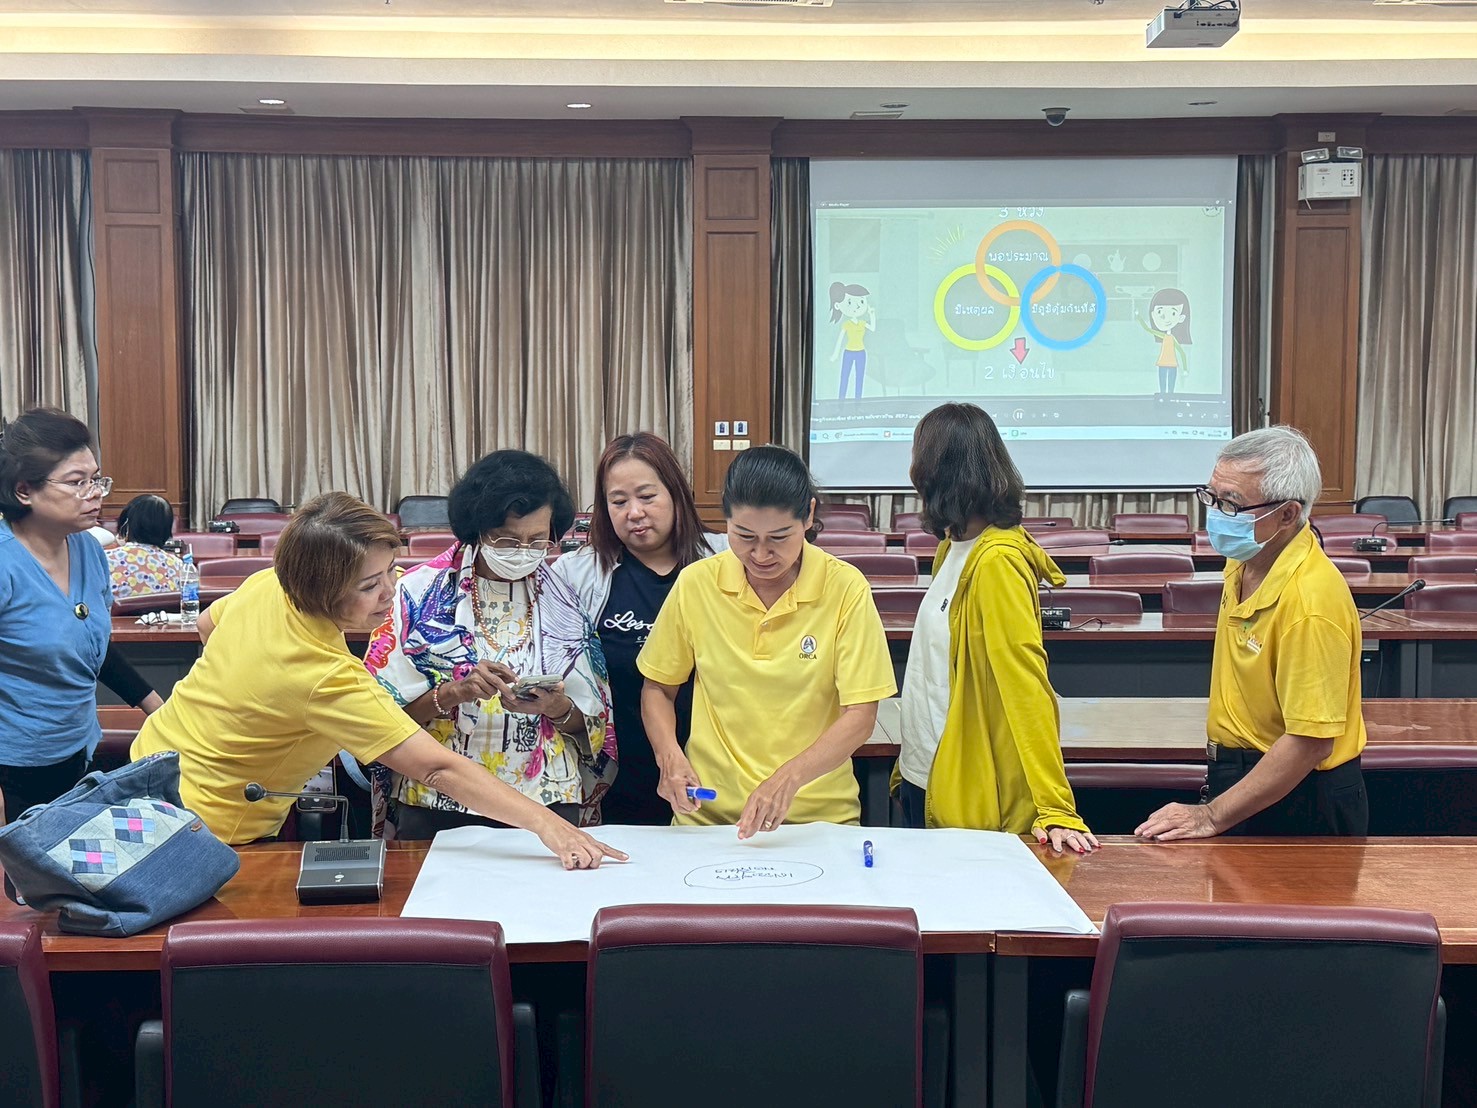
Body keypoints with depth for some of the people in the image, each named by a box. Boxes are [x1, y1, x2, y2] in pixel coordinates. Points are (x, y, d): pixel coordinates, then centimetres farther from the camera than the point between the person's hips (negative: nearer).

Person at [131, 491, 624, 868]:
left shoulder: (266, 585, -11)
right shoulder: (328, 679, -36)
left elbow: (209, 623, 14)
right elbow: (436, 768, -41)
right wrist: (543, 821, -44)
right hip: (207, 824, -9)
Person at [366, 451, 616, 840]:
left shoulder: (565, 603, 8)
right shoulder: (420, 592, 2)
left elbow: (591, 724, 11)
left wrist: (556, 707, -9)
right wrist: (454, 692, -16)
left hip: (547, 804, 1)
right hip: (435, 805, -1)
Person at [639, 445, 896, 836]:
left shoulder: (846, 588, -5)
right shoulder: (695, 584, 1)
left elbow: (860, 715, -6)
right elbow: (657, 688, 14)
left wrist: (788, 778, -21)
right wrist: (669, 756, -5)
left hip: (819, 815, -1)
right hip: (707, 814, 1)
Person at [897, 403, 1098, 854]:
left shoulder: (997, 562, -19)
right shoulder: (954, 548, 8)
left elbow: (1025, 685, -24)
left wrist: (1055, 809, -27)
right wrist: (909, 765, 13)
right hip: (925, 780, 9)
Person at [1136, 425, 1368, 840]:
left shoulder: (1310, 600, -27)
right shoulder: (1244, 560, 1)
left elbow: (1311, 742, -27)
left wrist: (1212, 817, -25)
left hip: (1294, 803, -8)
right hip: (1244, 776, 8)